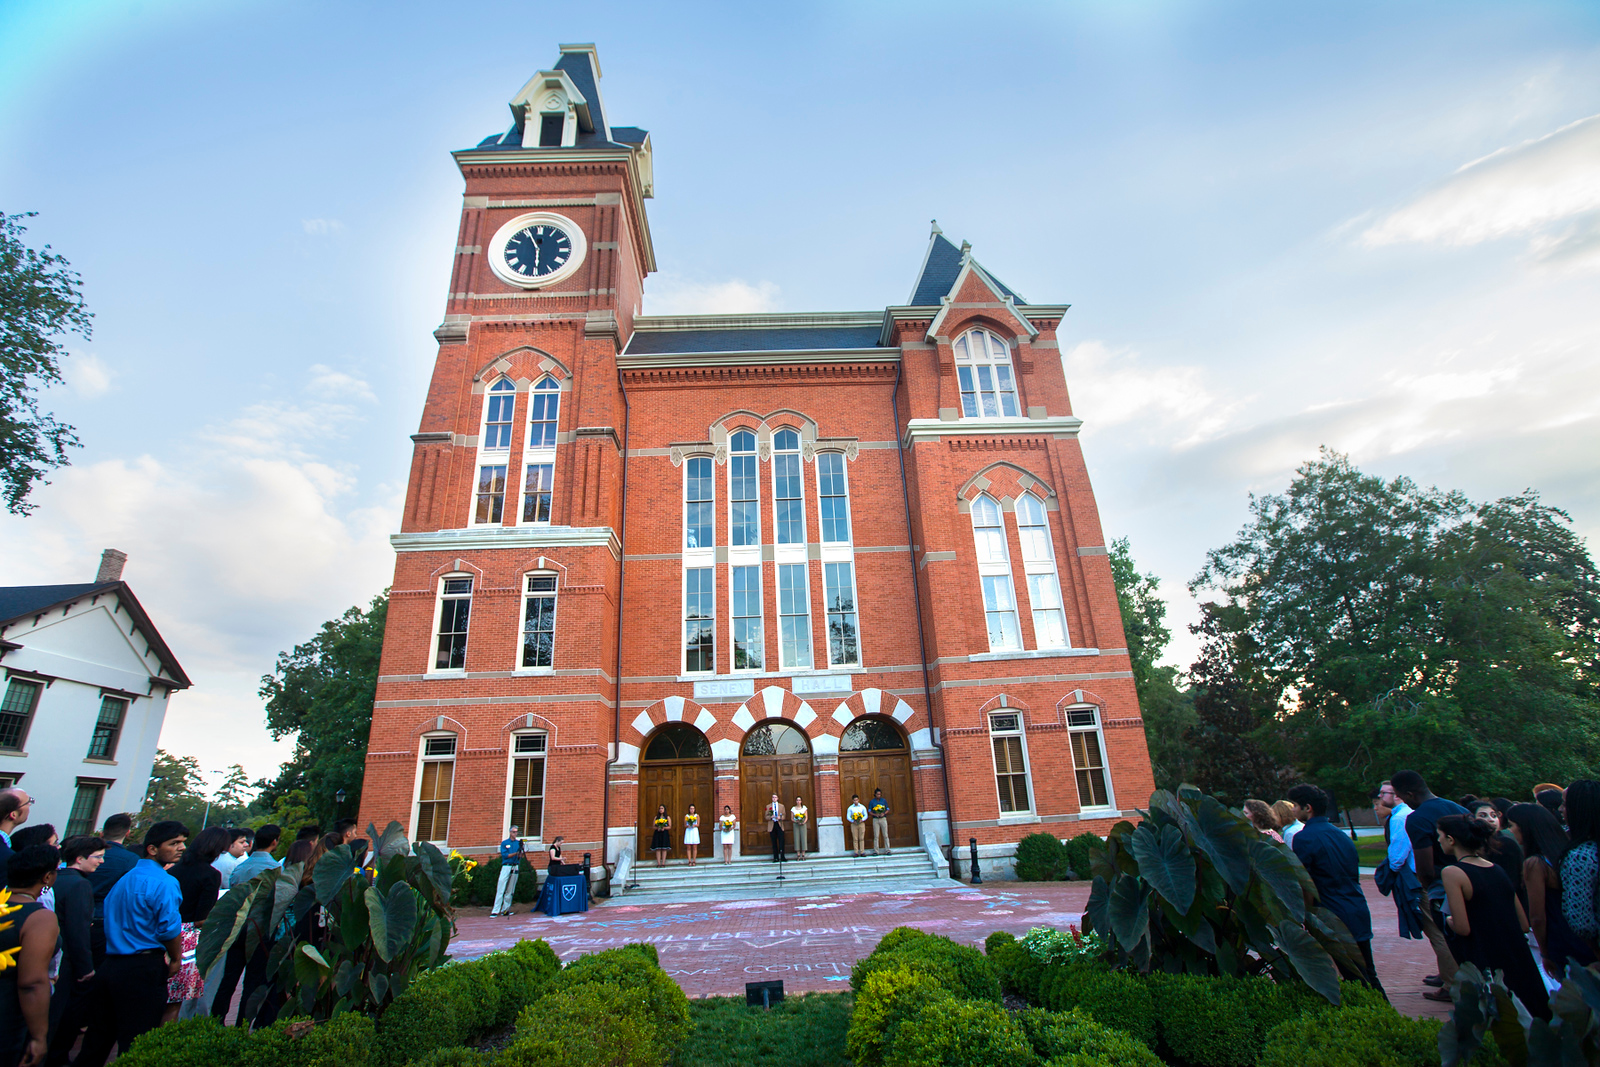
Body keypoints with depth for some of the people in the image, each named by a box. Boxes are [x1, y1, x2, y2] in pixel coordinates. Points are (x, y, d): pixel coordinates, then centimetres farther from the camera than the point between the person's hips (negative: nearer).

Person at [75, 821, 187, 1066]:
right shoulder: (164, 883, -17)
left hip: (108, 964, 8)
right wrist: (176, 959, 3)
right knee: (137, 1044, 2)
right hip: (143, 970, -8)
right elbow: (169, 929, -17)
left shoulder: (124, 879, 11)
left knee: (98, 1037, 19)